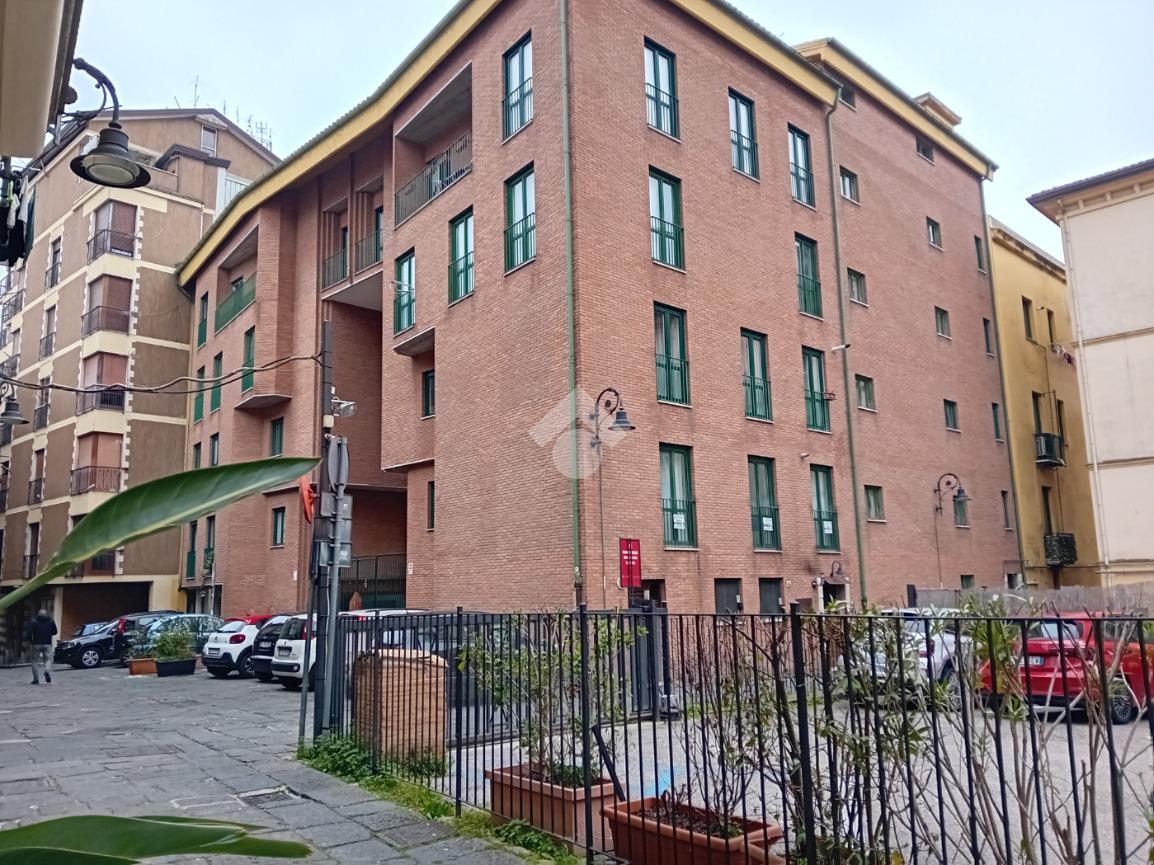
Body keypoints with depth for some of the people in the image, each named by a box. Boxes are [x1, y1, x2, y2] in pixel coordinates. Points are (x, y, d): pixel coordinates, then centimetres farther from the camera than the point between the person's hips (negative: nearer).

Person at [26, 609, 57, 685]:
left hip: (36, 644, -1)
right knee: (48, 659, 6)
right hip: (47, 644, 1)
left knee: (35, 661, 8)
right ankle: (47, 671, -24)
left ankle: (36, 679, 6)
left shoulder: (33, 622, -2)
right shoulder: (51, 621, 5)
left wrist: (30, 640, 7)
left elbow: (29, 632, -10)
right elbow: (54, 632, 8)